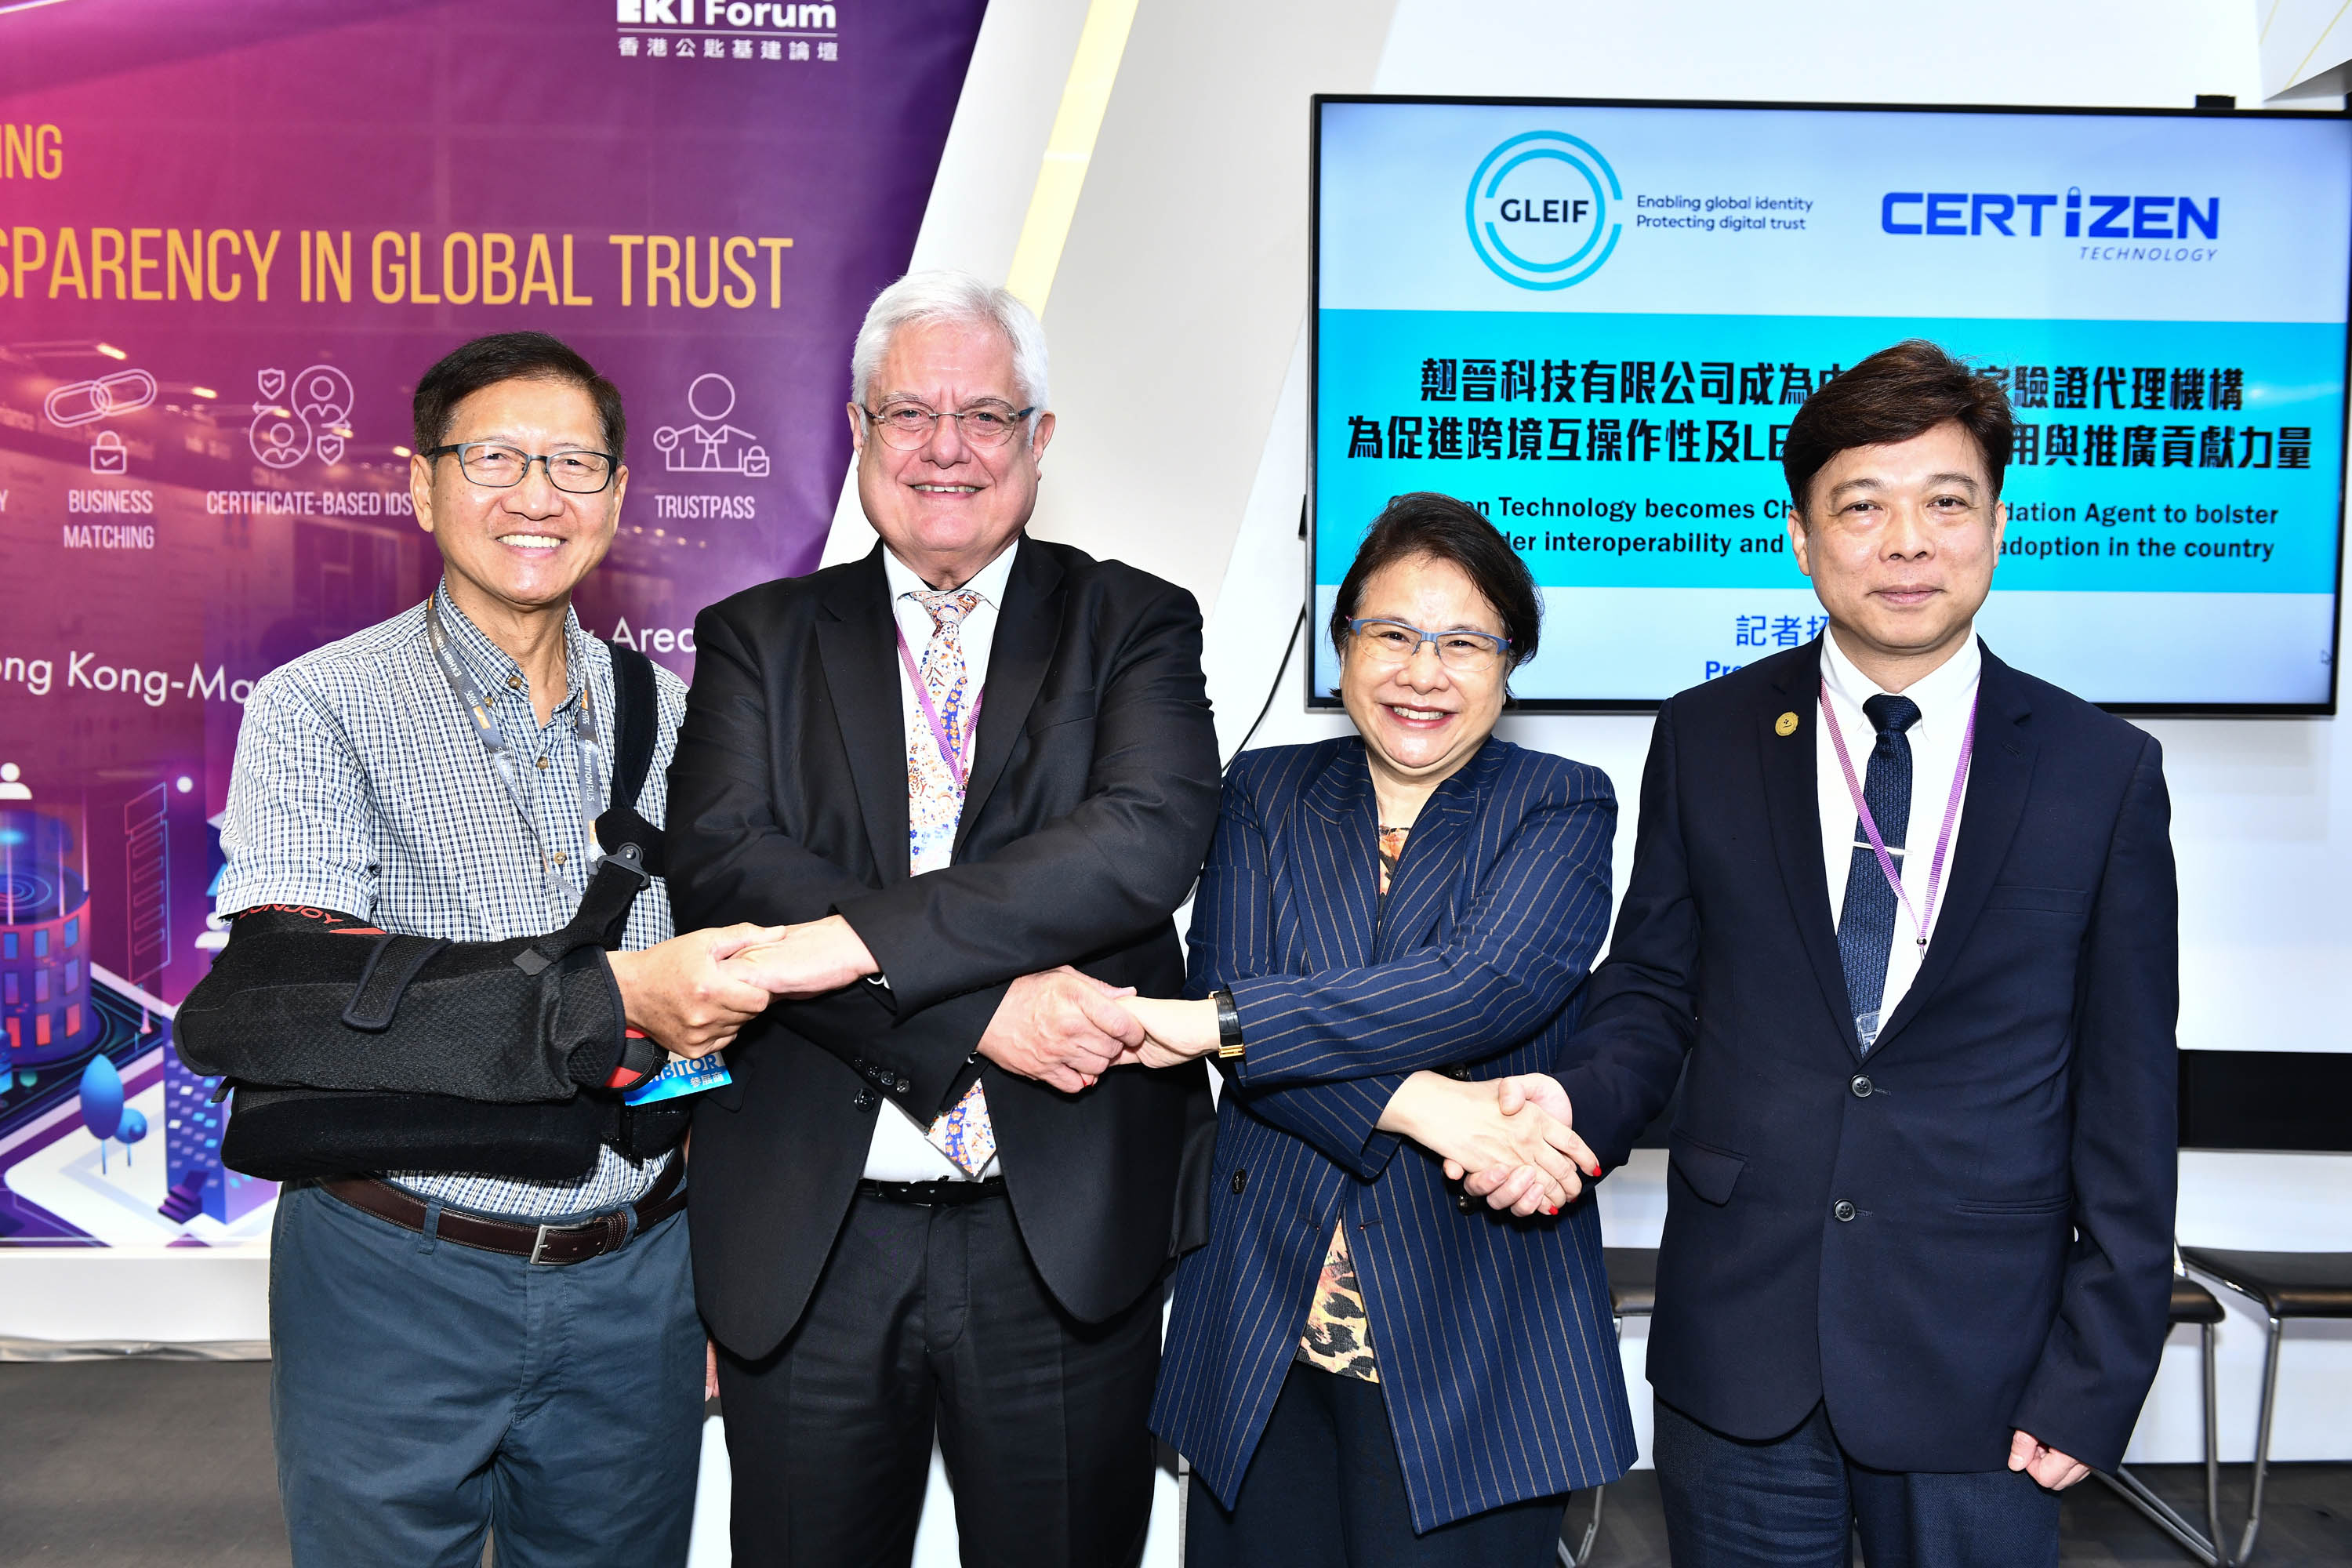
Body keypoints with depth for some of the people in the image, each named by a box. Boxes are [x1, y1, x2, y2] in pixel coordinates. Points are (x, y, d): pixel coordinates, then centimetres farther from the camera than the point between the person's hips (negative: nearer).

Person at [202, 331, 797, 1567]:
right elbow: (290, 998, -18)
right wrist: (611, 1001, -27)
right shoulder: (318, 710, -6)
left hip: (635, 1289, 3)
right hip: (395, 1290, -3)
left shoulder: (669, 720, 5)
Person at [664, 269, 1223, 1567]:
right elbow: (721, 866, -10)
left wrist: (860, 938, -23)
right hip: (806, 1237, 1)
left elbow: (1152, 832, -16)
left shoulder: (1132, 624, 2)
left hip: (1067, 1235, -1)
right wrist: (983, 1005, -22)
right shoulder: (758, 639, 6)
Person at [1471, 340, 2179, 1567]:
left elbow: (2127, 1097, -1)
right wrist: (1575, 1102, -16)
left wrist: (2096, 1376, -2)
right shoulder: (1705, 739, 0)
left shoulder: (2105, 771, -2)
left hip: (1977, 1373, 0)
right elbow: (1653, 986, 5)